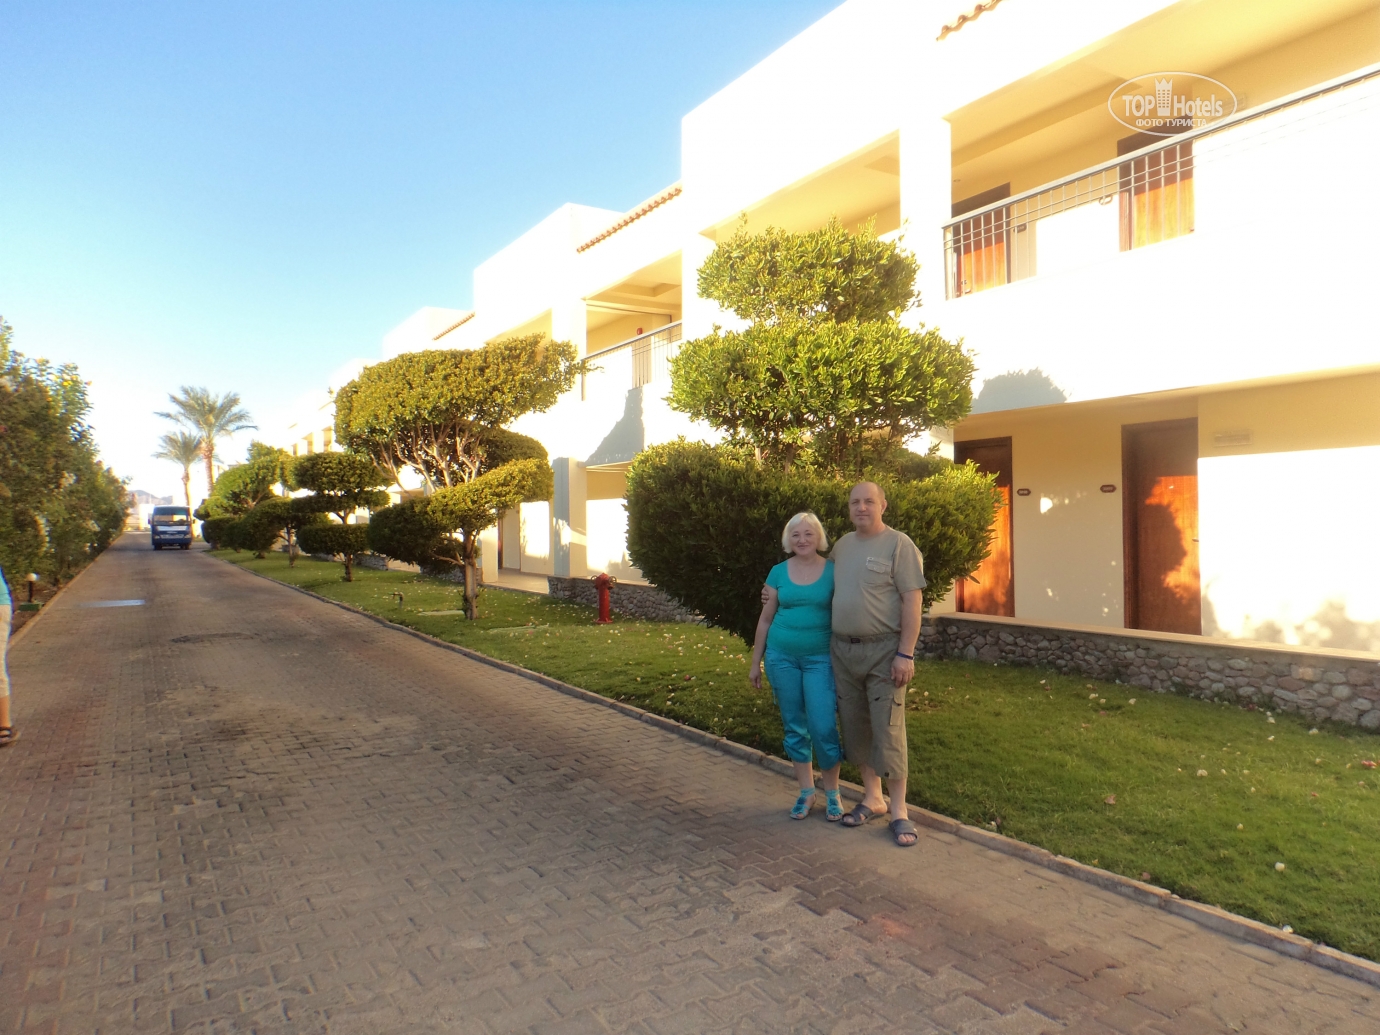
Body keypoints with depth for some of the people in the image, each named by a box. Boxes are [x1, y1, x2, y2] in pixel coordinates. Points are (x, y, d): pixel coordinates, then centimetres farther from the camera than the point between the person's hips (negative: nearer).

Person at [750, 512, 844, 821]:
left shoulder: (833, 571, -2)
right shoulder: (779, 572, 3)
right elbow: (765, 619, 9)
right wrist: (755, 662, 10)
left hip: (820, 658, -2)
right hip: (782, 657, 3)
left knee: (823, 726, -7)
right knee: (794, 726, 9)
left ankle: (832, 793, 13)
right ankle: (806, 792, 24)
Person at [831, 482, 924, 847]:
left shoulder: (899, 545, -8)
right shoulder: (842, 545, 11)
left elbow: (912, 601, -13)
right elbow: (827, 586, 23)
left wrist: (906, 654, -17)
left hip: (883, 651, -6)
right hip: (843, 650, 6)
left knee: (888, 730, -3)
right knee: (855, 728, 12)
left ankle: (899, 810, 10)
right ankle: (872, 797, 28)